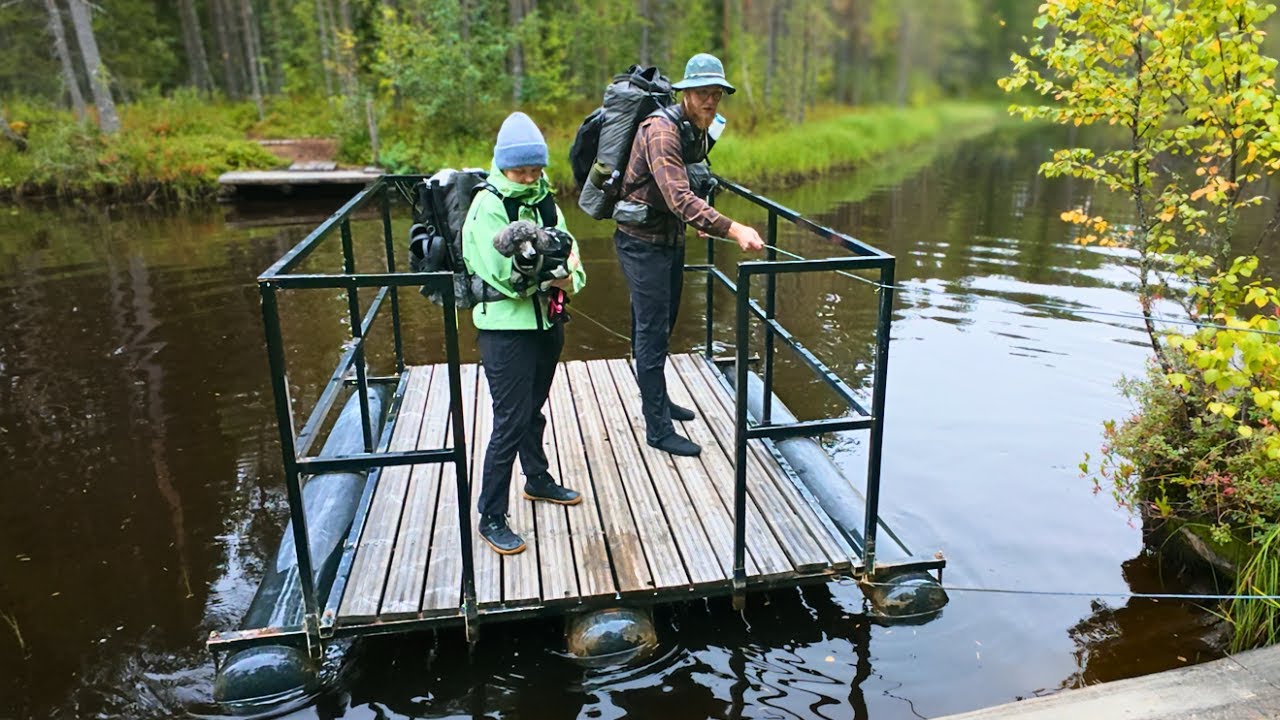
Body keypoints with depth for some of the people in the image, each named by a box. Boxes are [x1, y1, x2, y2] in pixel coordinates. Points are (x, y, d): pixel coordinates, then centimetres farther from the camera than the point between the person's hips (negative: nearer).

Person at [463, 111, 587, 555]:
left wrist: (569, 279, -19)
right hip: (506, 329, -7)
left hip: (546, 322, 7)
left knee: (534, 409, 23)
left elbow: (569, 254, 1)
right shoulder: (487, 206, -13)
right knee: (510, 422, -5)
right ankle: (491, 517, 8)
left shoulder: (545, 201, 7)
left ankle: (538, 480, 43)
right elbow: (505, 275, -22)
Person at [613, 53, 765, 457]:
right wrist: (732, 230, -47)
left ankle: (655, 398, 38)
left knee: (659, 327, 20)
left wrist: (702, 220, 4)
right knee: (652, 333, -4)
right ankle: (658, 428, 3)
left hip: (671, 240, 9)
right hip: (644, 242, -9)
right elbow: (679, 198, -38)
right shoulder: (662, 131, -24)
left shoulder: (699, 131, 6)